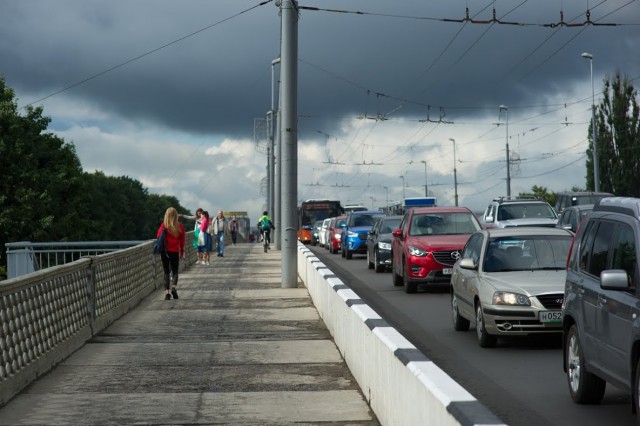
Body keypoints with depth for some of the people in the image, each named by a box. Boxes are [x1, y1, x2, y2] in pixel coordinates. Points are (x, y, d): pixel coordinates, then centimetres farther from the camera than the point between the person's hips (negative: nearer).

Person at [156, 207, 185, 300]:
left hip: (165, 251, 0)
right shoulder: (180, 226, -4)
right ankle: (174, 287, -13)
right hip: (175, 252, 0)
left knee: (166, 272, 8)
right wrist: (182, 252, 14)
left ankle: (167, 292, -1)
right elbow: (182, 241, 2)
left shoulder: (164, 226, -7)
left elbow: (158, 237, -2)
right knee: (175, 271, 12)